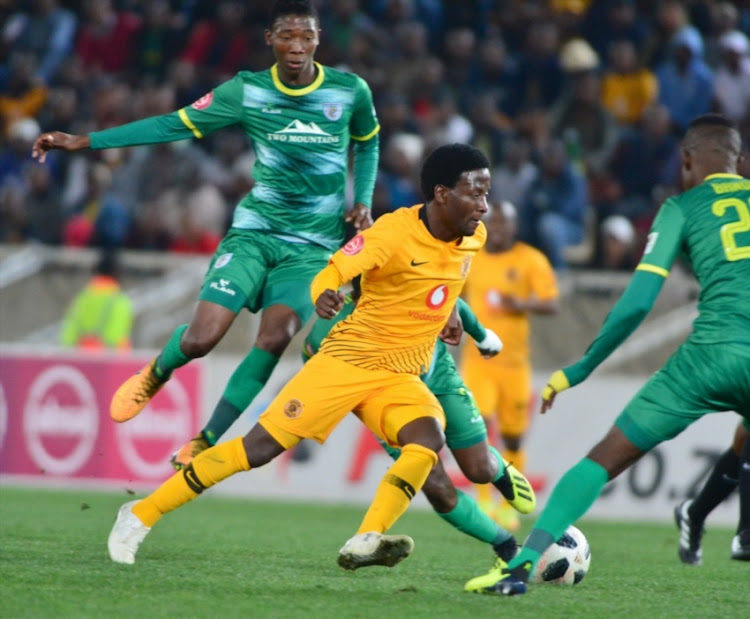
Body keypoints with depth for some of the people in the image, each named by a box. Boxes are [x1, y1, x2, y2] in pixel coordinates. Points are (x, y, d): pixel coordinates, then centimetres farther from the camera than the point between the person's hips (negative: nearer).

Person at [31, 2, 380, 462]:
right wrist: (84, 141, 0)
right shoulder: (247, 92, -4)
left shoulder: (351, 92, -2)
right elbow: (175, 125, 2)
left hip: (313, 247, 0)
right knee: (200, 339, -15)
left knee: (276, 335, -26)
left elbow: (368, 143, 18)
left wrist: (363, 200, 2)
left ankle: (205, 443, -11)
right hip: (254, 232, 0)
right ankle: (158, 372, 24)